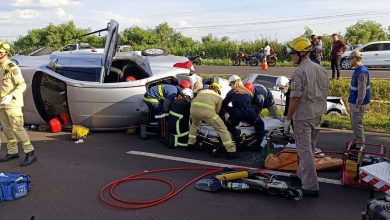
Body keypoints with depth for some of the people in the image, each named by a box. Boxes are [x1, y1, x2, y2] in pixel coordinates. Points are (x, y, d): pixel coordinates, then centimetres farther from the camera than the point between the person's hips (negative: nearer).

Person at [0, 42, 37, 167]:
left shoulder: (13, 68, -14)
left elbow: (22, 85, -20)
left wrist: (10, 96, -31)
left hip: (12, 104, -8)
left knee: (17, 128, -10)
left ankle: (30, 154, -7)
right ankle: (12, 152, 23)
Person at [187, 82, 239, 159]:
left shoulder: (201, 91, 35)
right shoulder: (218, 96, 27)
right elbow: (217, 111, 26)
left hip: (193, 108, 4)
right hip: (207, 111, -4)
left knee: (194, 124, 37)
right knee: (222, 129, 7)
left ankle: (190, 144, 41)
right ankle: (231, 152, 4)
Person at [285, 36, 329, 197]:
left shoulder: (300, 72, -18)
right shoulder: (321, 69, 8)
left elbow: (295, 99, -19)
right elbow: (324, 95, 12)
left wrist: (288, 119, -12)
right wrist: (320, 113, 20)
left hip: (303, 117, -8)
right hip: (317, 116, 9)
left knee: (305, 151, -3)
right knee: (310, 149, 21)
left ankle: (311, 187, 0)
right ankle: (302, 174, 38)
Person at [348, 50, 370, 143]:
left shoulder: (362, 72, -23)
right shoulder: (357, 70, 9)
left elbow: (362, 91, -25)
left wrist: (357, 106, -22)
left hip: (358, 103, -10)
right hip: (353, 102, 10)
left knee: (356, 125, -3)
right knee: (354, 124, 18)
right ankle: (357, 141, 29)